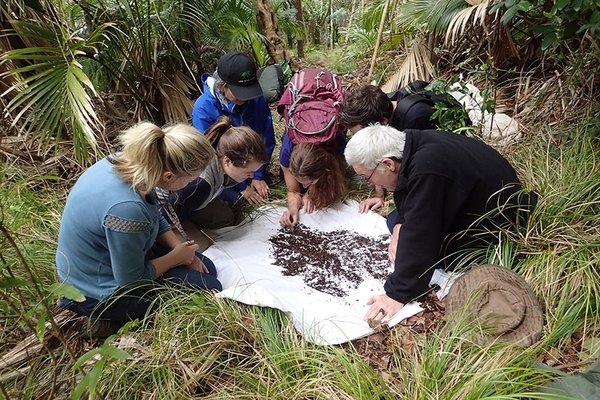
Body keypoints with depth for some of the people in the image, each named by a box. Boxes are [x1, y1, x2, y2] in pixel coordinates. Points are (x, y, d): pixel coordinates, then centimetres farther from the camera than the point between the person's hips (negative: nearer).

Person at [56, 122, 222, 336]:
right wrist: (176, 257, -11)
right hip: (98, 292, -8)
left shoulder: (124, 163, -13)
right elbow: (131, 281, -24)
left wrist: (181, 249, -5)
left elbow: (157, 219, 5)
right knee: (210, 289, -7)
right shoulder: (126, 209, -39)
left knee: (206, 268, 10)